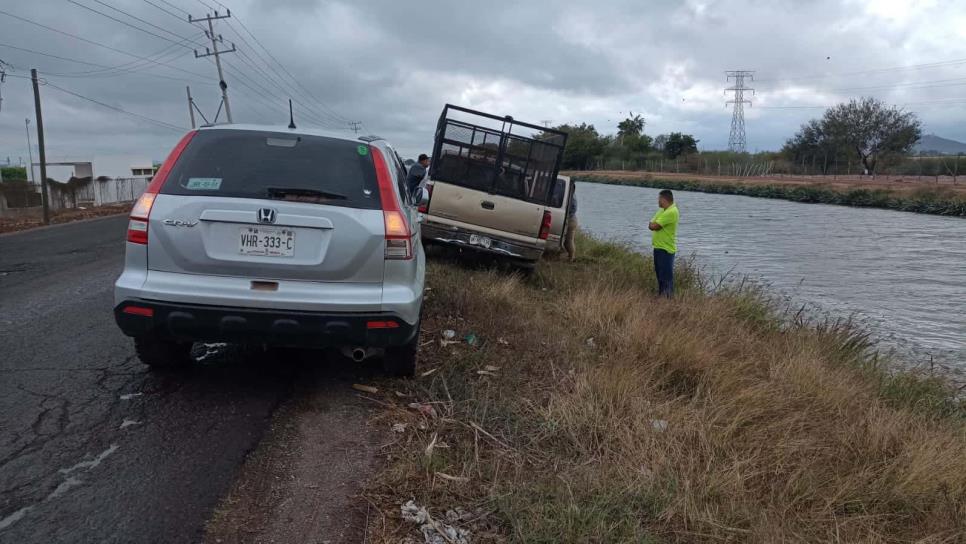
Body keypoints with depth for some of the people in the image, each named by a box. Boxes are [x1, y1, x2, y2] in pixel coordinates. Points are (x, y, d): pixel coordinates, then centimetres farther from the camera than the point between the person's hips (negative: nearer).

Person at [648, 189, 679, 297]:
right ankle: (661, 294, 26)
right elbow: (651, 224, 13)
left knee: (666, 276, -5)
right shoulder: (663, 210, 13)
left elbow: (653, 226, -21)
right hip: (658, 247, 10)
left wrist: (652, 224, 0)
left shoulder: (671, 212, -18)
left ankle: (667, 296, -1)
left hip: (666, 249, -10)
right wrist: (654, 224, -8)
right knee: (659, 273, 17)